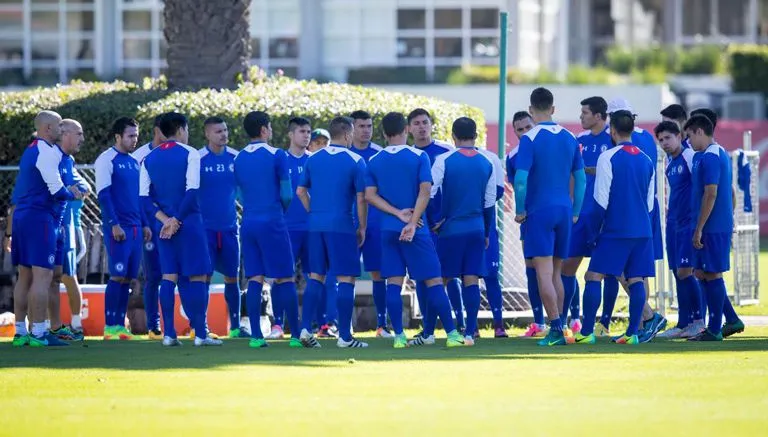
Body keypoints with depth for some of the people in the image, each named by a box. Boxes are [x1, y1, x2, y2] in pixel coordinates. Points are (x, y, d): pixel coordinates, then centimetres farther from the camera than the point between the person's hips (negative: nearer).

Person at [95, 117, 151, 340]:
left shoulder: (134, 162, 17)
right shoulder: (107, 159, -6)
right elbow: (103, 194, -12)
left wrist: (145, 224, 17)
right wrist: (114, 224, -18)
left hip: (135, 228, 7)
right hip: (118, 228, -7)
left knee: (128, 277, 5)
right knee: (118, 276, -10)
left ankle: (120, 324, 8)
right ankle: (109, 326, -8)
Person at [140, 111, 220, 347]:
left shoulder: (149, 159, 9)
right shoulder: (189, 154, -6)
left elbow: (144, 197, 3)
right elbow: (192, 192, -15)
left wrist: (165, 219, -5)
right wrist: (176, 220, -10)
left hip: (165, 224, 5)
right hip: (189, 222, -5)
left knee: (168, 277, 7)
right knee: (198, 277, 0)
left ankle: (169, 334, 2)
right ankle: (200, 334, -3)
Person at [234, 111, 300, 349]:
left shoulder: (239, 159, 9)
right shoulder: (277, 155, -7)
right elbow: (287, 194, -6)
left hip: (248, 222, 5)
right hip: (272, 222, -5)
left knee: (255, 279, 4)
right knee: (285, 278, 1)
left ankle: (256, 335, -2)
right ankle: (296, 334, 2)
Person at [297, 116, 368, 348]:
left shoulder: (313, 159, 8)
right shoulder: (355, 161, -5)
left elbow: (301, 191, 12)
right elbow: (361, 199, -6)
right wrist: (362, 228, 3)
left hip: (316, 225, 5)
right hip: (342, 226, -5)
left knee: (315, 277, 11)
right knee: (346, 279, 0)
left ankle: (306, 329, 3)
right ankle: (344, 336, -1)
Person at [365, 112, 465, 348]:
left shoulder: (374, 161, 5)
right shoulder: (419, 157, -4)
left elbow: (369, 195, -2)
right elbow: (425, 191, -12)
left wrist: (398, 213, -7)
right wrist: (412, 223, -14)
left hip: (388, 229, 3)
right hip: (416, 229, -3)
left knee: (394, 282, 4)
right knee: (433, 280, 1)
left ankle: (399, 336, -1)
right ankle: (451, 333, 2)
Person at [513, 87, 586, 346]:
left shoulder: (530, 139, -9)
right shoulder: (569, 138, 8)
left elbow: (521, 179, -16)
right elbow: (581, 179, 11)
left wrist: (520, 211, -4)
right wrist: (575, 212, 17)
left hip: (539, 211, -6)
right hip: (564, 210, 6)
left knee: (544, 273, -5)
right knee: (556, 272, 14)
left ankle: (556, 329, -12)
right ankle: (558, 329, 15)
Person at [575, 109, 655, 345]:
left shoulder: (608, 158, -8)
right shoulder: (646, 161, 10)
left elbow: (601, 200, -9)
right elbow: (650, 202, 15)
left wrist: (593, 231, -2)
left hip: (615, 229, -6)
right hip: (642, 231, 6)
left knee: (593, 277, -1)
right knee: (636, 280, 5)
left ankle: (587, 332, -6)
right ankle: (632, 333, 0)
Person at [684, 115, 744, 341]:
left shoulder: (709, 158, -16)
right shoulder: (721, 154, 16)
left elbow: (710, 195, -21)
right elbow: (730, 192, 21)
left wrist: (698, 229, -19)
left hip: (712, 228, -10)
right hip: (722, 225, 10)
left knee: (711, 274, -4)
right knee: (703, 273, 13)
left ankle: (714, 330, 1)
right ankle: (732, 320, 14)